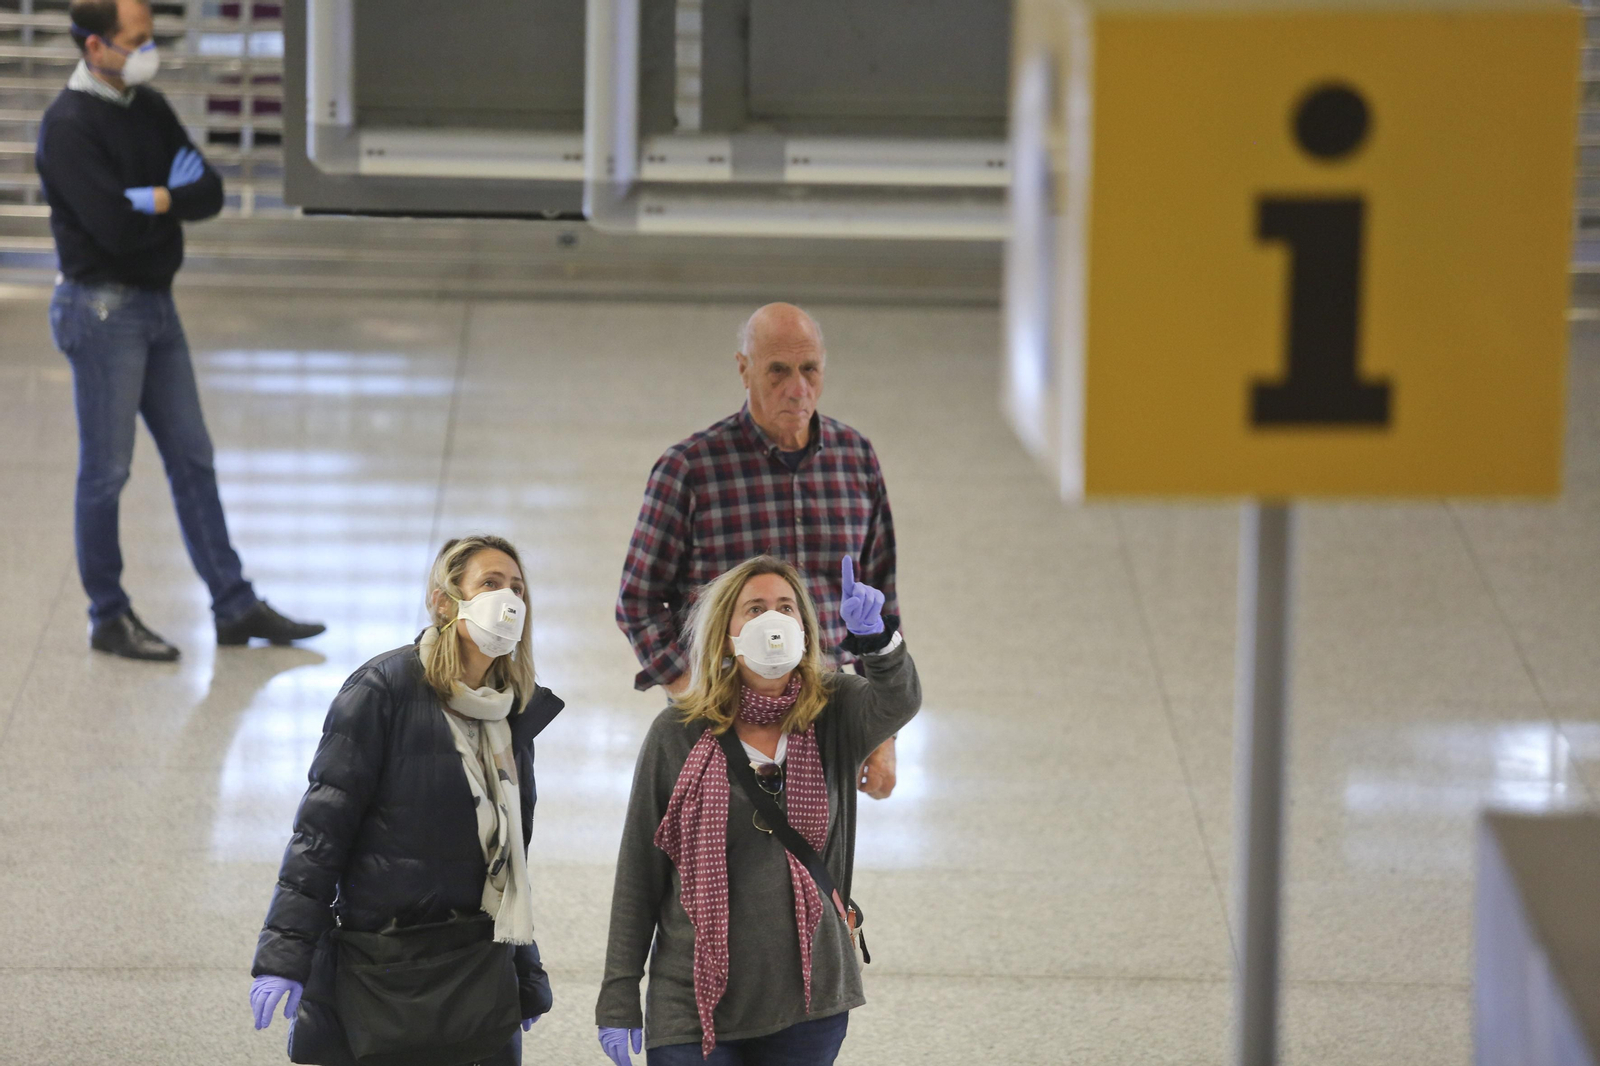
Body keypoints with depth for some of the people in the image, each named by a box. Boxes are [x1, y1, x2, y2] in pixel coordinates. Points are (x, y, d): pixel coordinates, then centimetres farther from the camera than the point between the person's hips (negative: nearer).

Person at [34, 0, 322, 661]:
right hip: (101, 309, -8)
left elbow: (209, 195, 3)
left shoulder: (150, 110, 9)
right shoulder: (69, 127, -17)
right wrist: (174, 198, -8)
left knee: (192, 459, 12)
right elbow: (114, 225, -25)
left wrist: (156, 198, -16)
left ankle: (235, 606, 18)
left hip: (155, 304, 8)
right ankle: (109, 619, 12)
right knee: (106, 470, 1)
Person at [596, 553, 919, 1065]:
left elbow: (899, 701, -21)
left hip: (808, 1005, 1)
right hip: (696, 1002, -1)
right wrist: (619, 996, -1)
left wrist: (875, 636, -42)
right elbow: (638, 873, 1)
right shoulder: (677, 734, -1)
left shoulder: (834, 713, 2)